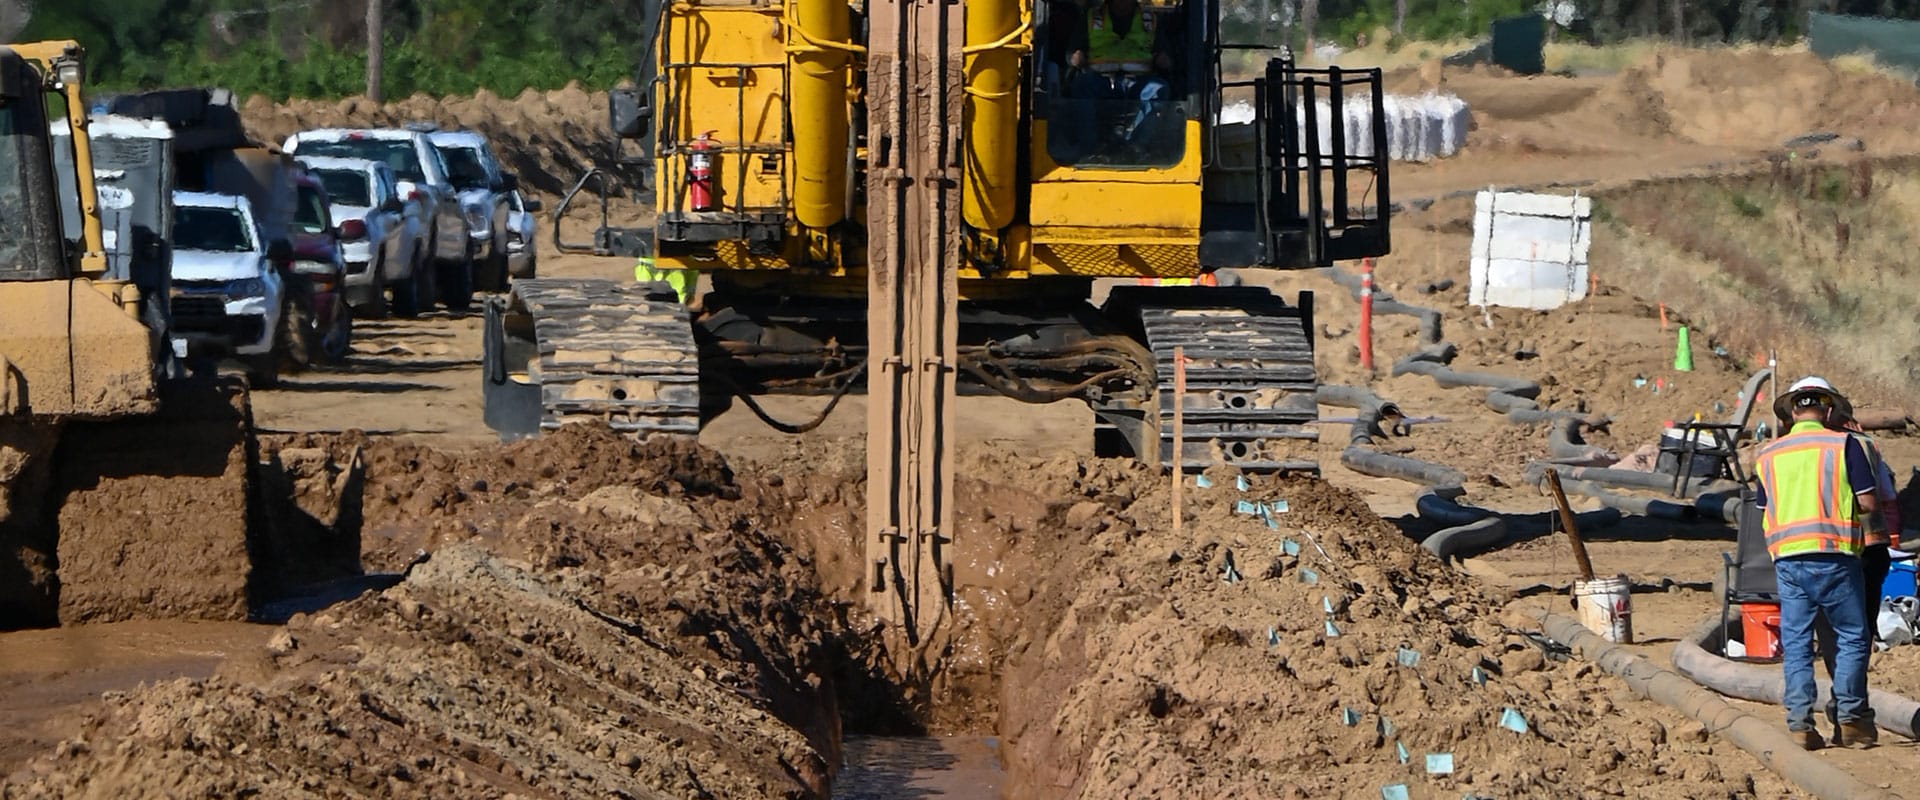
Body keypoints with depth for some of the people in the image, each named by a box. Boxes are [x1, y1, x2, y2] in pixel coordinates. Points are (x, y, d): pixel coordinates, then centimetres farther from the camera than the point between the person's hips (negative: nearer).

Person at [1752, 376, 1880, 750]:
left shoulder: (1768, 455, 12)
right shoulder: (1844, 445, -1)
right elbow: (1869, 502, -4)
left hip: (1786, 560, 4)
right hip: (1833, 556, -4)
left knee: (1796, 643, 7)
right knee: (1851, 637, 6)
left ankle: (1800, 722, 1)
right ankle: (1850, 718, 4)